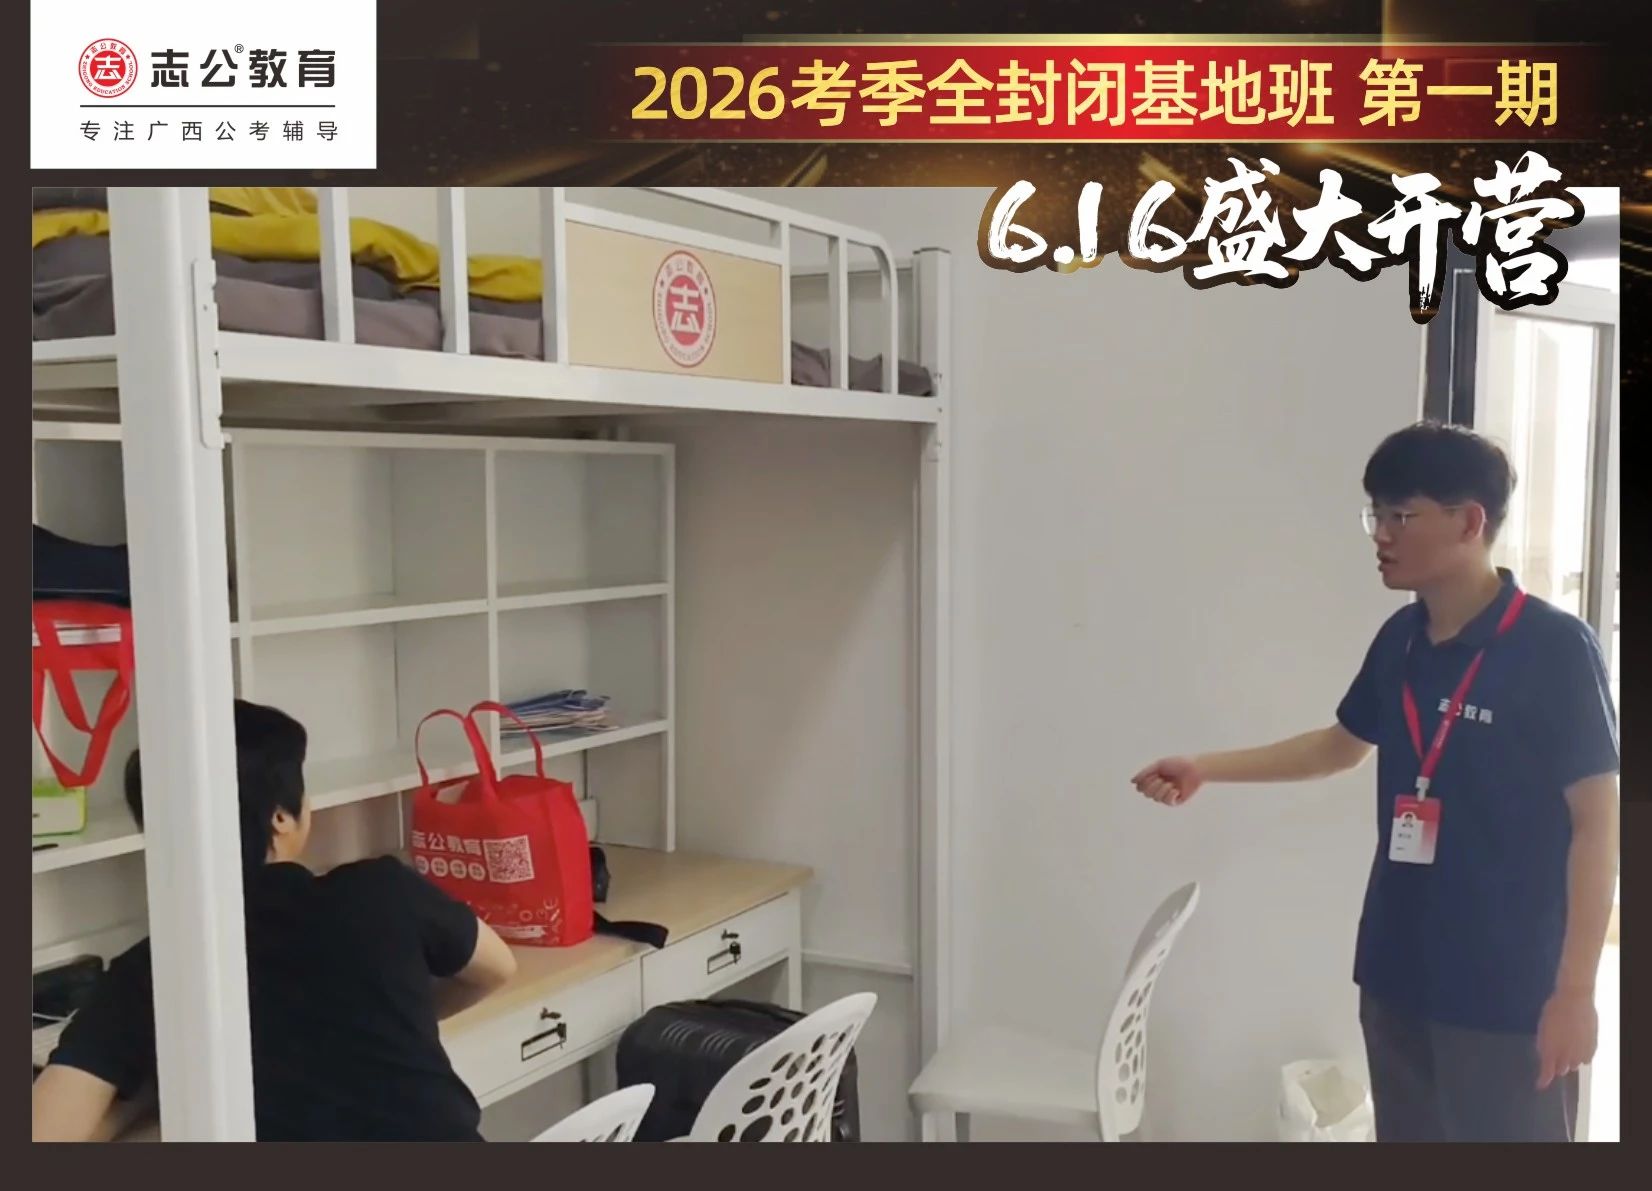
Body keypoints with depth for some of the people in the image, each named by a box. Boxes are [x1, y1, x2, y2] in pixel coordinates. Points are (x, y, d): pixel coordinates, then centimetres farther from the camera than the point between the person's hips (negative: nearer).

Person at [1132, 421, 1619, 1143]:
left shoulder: (1553, 647, -15)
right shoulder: (1399, 641, 4)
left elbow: (1597, 820, -13)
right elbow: (1343, 744, 20)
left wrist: (1575, 988, -15)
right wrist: (1205, 769, 15)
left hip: (1510, 991, -6)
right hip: (1400, 975, 7)